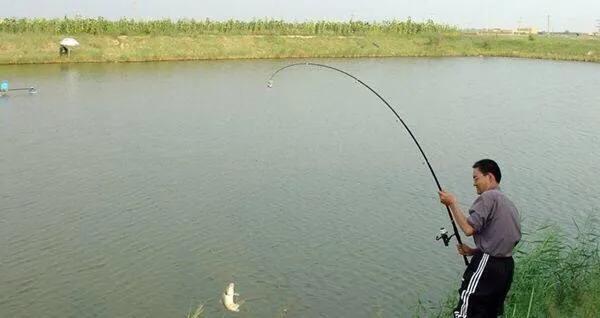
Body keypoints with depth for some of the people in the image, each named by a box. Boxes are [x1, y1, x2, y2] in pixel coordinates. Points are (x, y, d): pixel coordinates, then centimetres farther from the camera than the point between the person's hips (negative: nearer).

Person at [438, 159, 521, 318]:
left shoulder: (488, 197, -11)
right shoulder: (509, 204, 19)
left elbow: (468, 229, -19)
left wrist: (452, 203, -10)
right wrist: (473, 251, 15)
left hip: (486, 265, -9)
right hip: (506, 266, 9)